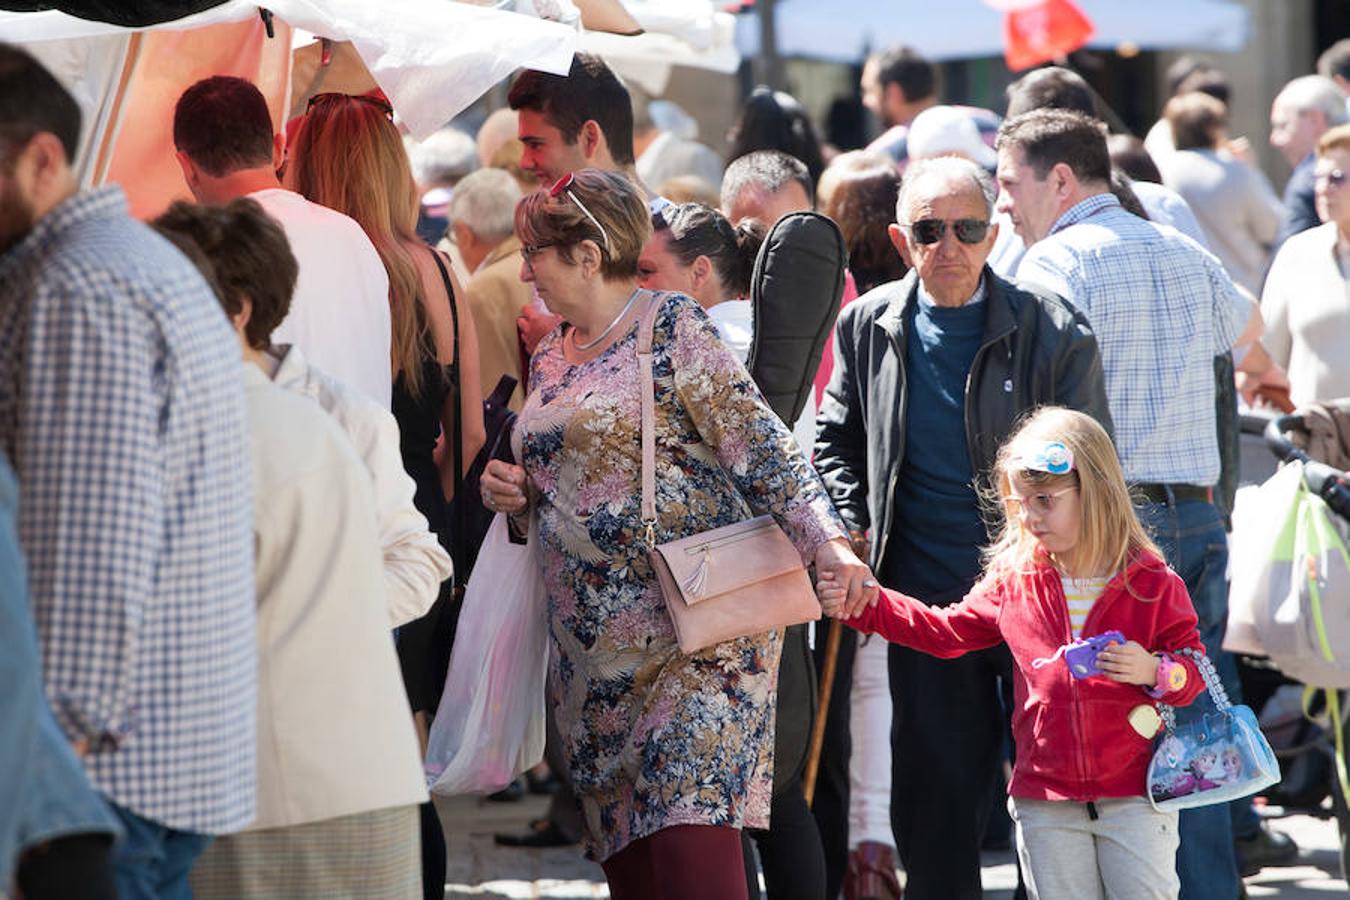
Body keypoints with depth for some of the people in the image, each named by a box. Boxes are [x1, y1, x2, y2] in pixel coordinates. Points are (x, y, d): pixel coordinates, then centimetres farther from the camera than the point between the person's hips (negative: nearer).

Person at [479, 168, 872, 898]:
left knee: (690, 839, -18)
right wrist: (514, 491, 6)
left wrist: (825, 542, -24)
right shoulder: (549, 357, 16)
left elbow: (761, 448, -11)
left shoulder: (672, 329, -5)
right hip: (596, 658, 8)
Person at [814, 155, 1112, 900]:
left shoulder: (1053, 334, -7)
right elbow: (836, 438, 18)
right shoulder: (869, 325, 3)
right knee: (932, 797, 8)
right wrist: (853, 531, 6)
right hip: (926, 595, 3)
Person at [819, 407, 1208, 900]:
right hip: (1046, 800, 4)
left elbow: (1194, 666, 0)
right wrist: (862, 605, 6)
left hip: (1133, 796, -4)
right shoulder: (1013, 582, 5)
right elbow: (945, 631, 14)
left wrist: (1154, 672, -22)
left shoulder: (1151, 583, -6)